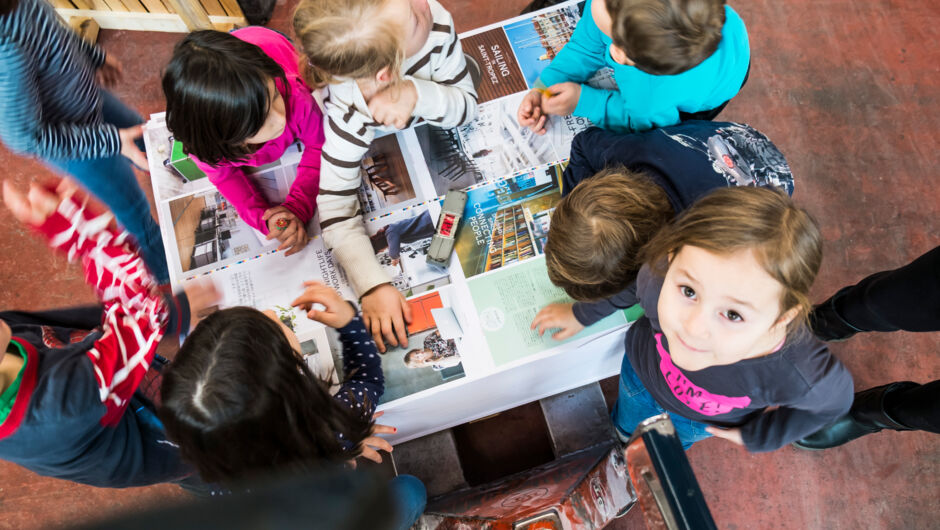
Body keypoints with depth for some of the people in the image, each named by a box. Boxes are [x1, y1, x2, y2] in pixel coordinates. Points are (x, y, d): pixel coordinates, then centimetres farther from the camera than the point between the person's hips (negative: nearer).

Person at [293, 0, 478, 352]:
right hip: (378, 149, -3)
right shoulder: (350, 117, -48)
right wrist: (373, 287, -57)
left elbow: (467, 105, -30)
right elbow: (335, 210, -46)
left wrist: (417, 94, -51)